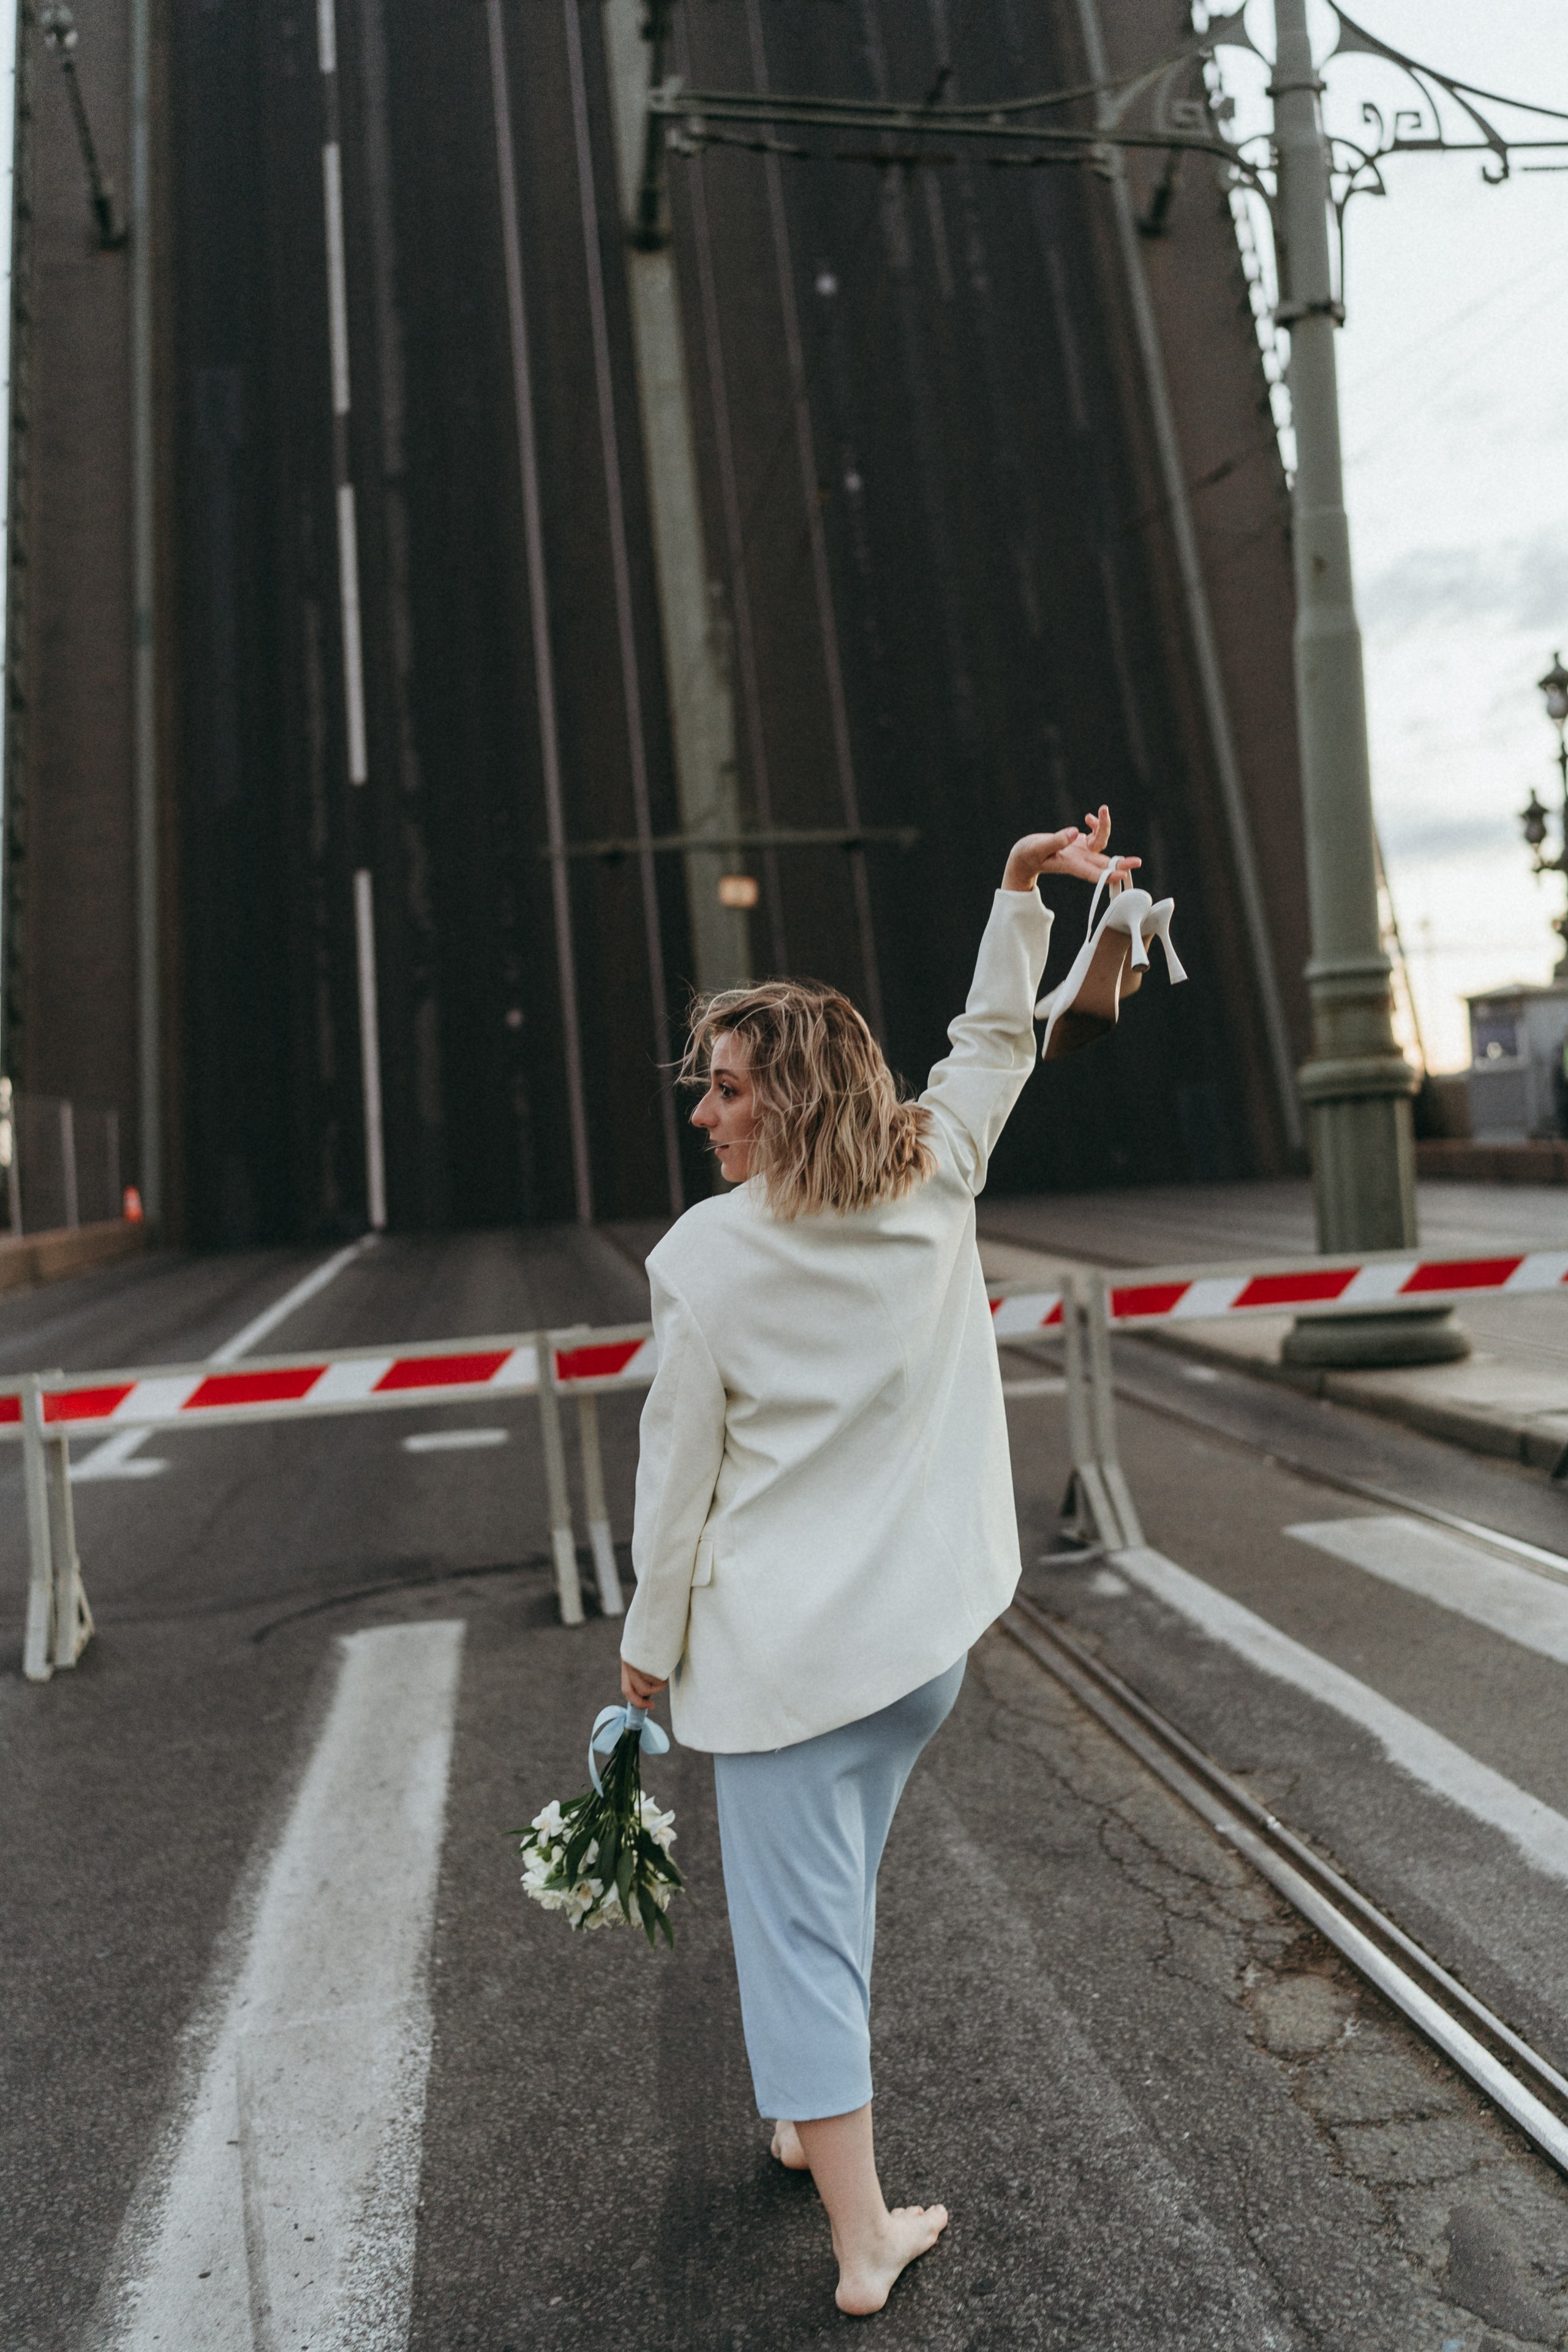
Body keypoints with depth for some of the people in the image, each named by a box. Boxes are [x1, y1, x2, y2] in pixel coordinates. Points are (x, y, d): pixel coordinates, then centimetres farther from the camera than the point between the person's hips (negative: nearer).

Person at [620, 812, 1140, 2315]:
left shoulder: (706, 1259, -18)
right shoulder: (936, 1193, -7)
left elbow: (679, 1473, -11)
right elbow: (996, 1042, 10)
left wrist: (650, 1641, 2)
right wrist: (1024, 889, 14)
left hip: (779, 1641, -5)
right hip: (925, 1624, 5)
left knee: (799, 1920, 11)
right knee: (836, 1889, 27)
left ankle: (865, 2240, 24)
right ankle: (813, 2119, 47)